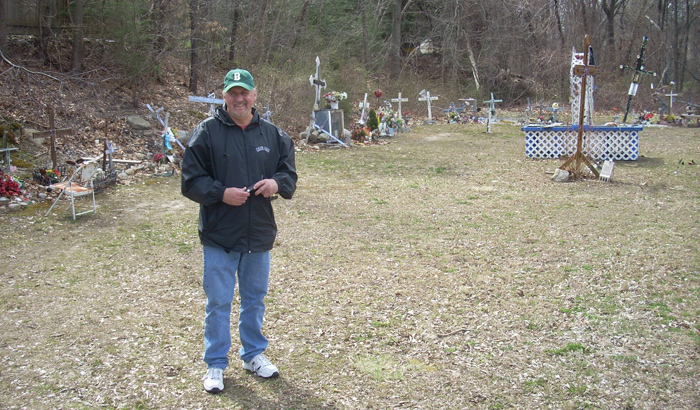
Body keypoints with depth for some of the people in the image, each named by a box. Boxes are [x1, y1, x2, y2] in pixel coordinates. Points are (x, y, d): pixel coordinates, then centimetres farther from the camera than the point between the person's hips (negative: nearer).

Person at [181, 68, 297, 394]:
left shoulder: (273, 134, 6)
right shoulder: (206, 132, -6)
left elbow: (290, 175, 10)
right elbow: (191, 181, -6)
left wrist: (277, 183, -12)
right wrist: (221, 193, -21)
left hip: (260, 234, 4)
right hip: (219, 235, -3)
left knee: (255, 298, 18)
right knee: (218, 303, 6)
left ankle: (253, 354, 36)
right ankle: (215, 364, 23)